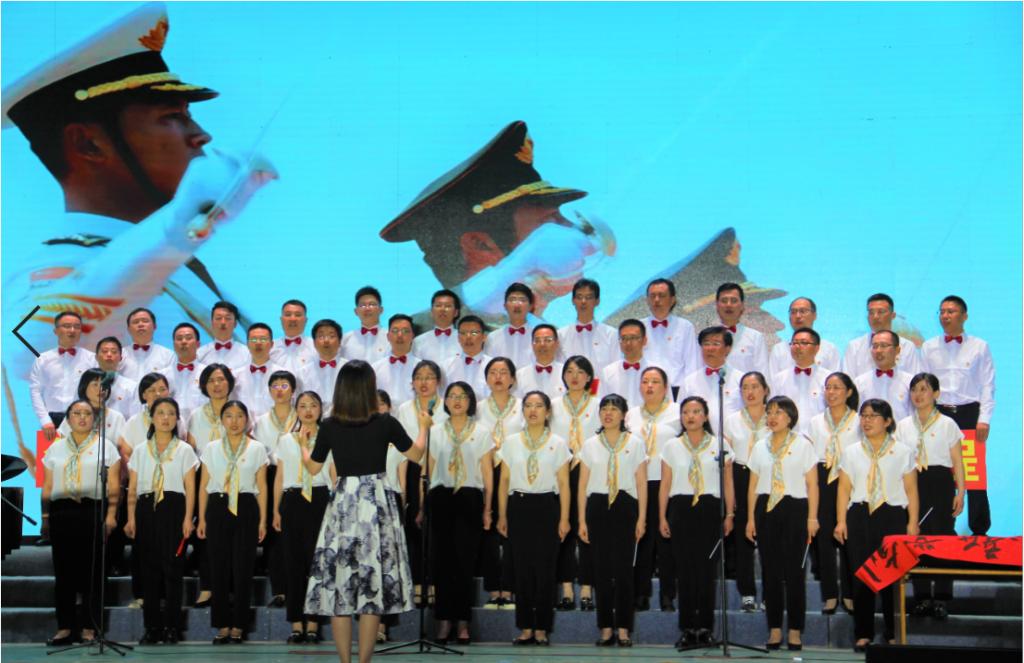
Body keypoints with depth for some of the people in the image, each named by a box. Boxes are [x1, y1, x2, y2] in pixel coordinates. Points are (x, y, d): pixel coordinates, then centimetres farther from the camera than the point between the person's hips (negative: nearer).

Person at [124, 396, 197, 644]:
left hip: (173, 509, -2)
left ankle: (172, 627, 0)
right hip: (146, 509, 2)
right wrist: (131, 518, 0)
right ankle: (152, 627, 7)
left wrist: (187, 518, -7)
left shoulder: (184, 450, 8)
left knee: (172, 567, -5)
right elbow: (132, 488, 10)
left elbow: (190, 488, 3)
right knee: (149, 568, 1)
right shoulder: (140, 451, 13)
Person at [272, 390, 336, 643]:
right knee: (293, 561, 2)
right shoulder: (285, 441, 12)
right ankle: (296, 624, 7)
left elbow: (335, 476, 4)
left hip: (320, 499, -2)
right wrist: (276, 510, 7)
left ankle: (312, 623, 3)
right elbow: (279, 477, 12)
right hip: (293, 500, 2)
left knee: (316, 559, -3)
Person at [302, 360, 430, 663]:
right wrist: (424, 426, 26)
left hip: (342, 505, 1)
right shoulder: (385, 424, -7)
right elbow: (416, 454, 8)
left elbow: (313, 468, 9)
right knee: (373, 584, 4)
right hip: (376, 505, -1)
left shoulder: (329, 426, -4)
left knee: (339, 583, 7)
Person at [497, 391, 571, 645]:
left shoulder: (558, 444, 3)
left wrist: (564, 519, -3)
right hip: (519, 506, 2)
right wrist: (501, 515, 5)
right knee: (522, 568, 3)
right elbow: (504, 481, 9)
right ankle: (526, 627, 10)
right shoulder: (511, 443, 8)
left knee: (545, 568, -2)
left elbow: (564, 484, 2)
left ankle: (542, 628, 6)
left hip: (547, 506, -1)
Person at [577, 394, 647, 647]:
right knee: (602, 569, 3)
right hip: (597, 506, 2)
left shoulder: (635, 443, 4)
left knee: (623, 567, -3)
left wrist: (641, 518, -3)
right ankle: (606, 628, 10)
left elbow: (641, 483, 3)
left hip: (625, 506, -2)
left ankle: (623, 629, 3)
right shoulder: (590, 445, 9)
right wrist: (582, 520, 4)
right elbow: (583, 484, 9)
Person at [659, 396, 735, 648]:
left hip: (710, 509, -1)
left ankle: (705, 627, 6)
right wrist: (662, 517, 5)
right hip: (681, 509, 1)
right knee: (684, 568, 0)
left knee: (707, 569, -2)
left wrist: (729, 514, 0)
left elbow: (728, 483, 6)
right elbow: (665, 484, 9)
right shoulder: (671, 446, 9)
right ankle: (687, 628, 6)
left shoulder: (719, 445, 6)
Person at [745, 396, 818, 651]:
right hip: (766, 510, 3)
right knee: (770, 571, 4)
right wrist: (750, 518, 8)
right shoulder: (760, 446, 12)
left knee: (794, 571, -3)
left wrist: (812, 517, -7)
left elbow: (812, 484, 0)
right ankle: (774, 629, 11)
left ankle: (794, 632, 4)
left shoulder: (803, 445, 2)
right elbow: (753, 485, 13)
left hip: (794, 508, -3)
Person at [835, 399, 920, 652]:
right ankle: (863, 633, 9)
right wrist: (841, 521, 2)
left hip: (893, 516, -2)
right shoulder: (851, 452, 10)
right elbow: (844, 489, 9)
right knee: (861, 576, 1)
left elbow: (911, 490, 4)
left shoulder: (904, 452, 5)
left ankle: (893, 633, 7)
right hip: (860, 516, 2)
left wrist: (912, 522, -2)